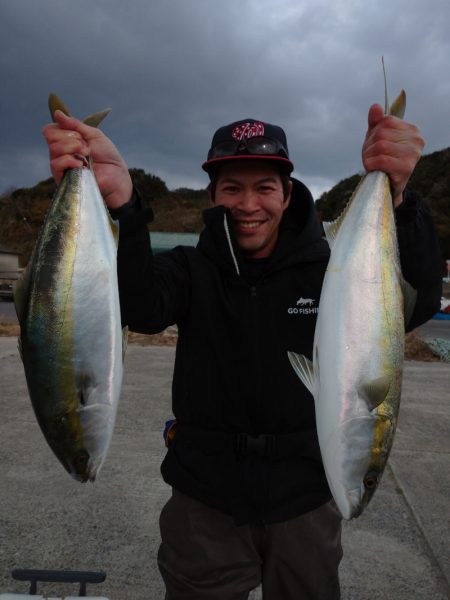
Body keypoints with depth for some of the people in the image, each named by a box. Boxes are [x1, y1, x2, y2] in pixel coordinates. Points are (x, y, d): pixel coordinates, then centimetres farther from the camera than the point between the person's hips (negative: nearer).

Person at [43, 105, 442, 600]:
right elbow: (139, 307, -26)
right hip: (205, 498, 0)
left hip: (306, 500, 1)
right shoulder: (192, 270, -6)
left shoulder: (326, 268, -7)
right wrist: (119, 199, -44)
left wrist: (393, 199, -40)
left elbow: (416, 304, -22)